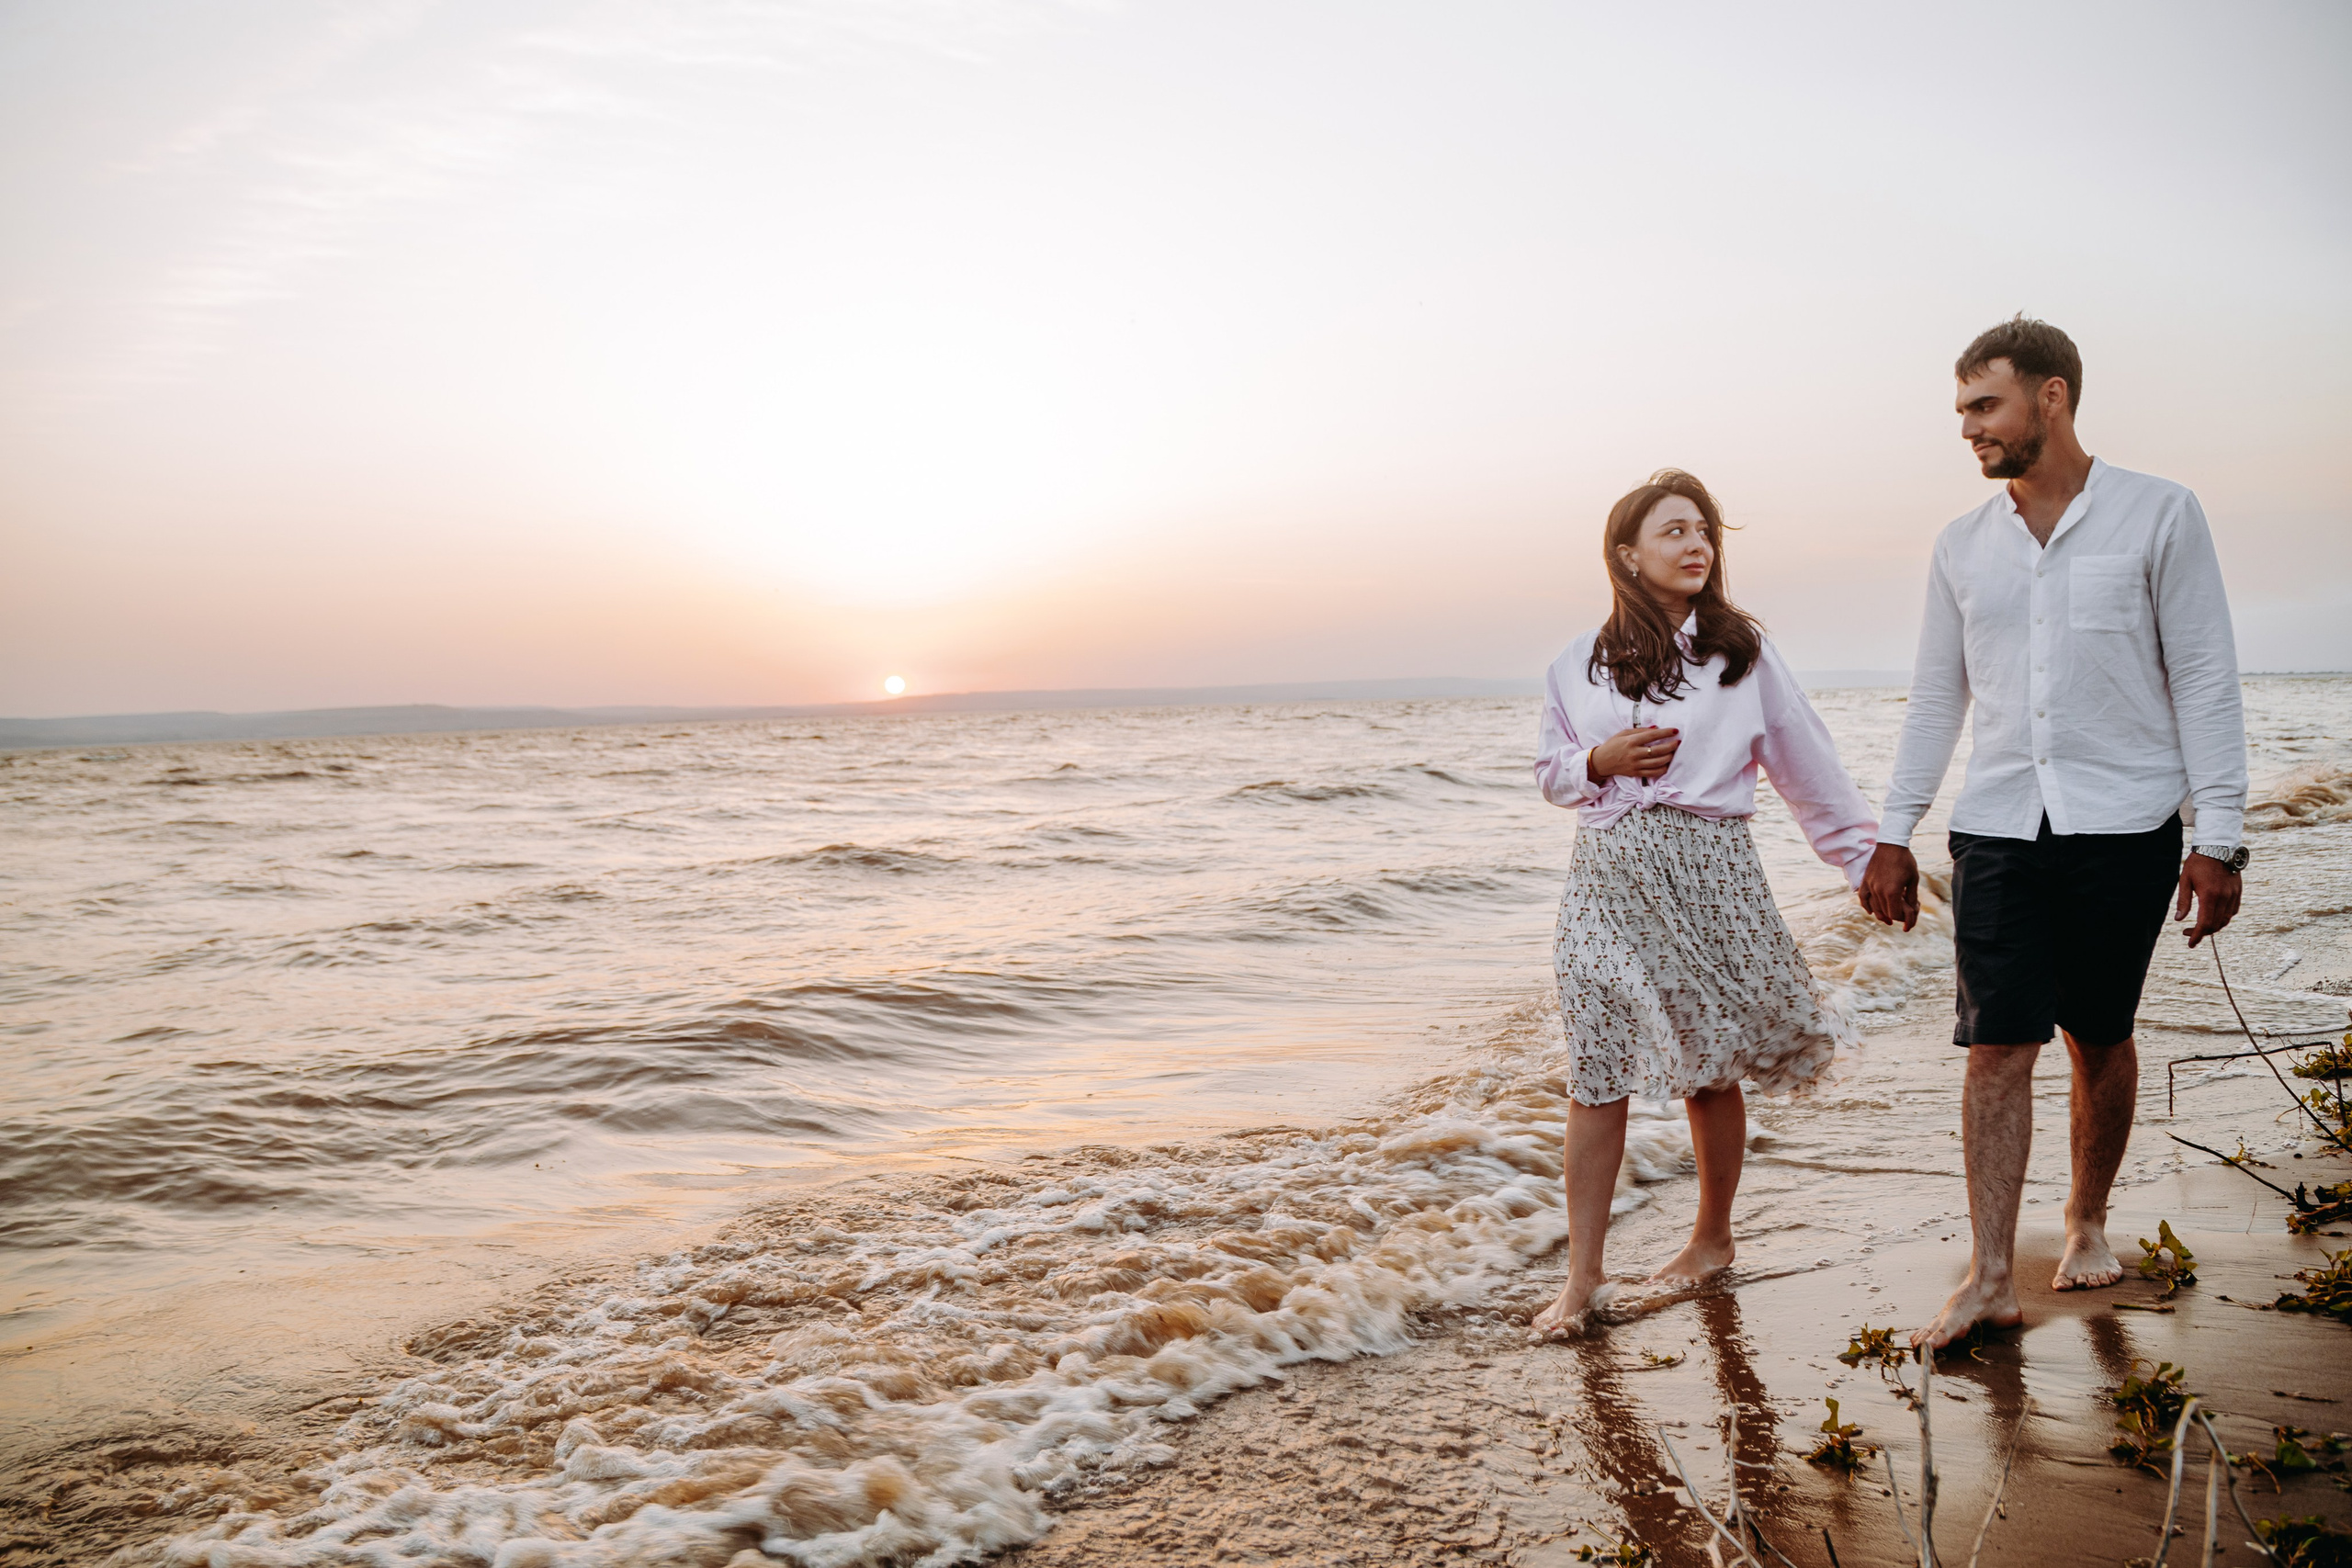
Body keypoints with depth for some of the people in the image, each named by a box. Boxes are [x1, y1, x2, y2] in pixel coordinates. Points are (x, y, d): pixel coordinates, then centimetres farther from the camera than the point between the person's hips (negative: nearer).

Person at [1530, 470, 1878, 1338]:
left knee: (1710, 1070, 7)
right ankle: (1583, 1276, 5)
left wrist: (1871, 860, 7)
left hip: (1706, 873, -1)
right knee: (1595, 1077, -2)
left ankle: (1713, 1236, 29)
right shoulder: (1579, 665, 9)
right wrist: (1602, 762, -5)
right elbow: (1551, 772, 16)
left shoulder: (1743, 650, 5)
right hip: (1607, 879, 1)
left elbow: (1809, 769, 8)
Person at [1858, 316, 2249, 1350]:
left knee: (2099, 1039, 8)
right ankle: (1989, 1277, 0)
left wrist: (2217, 837, -6)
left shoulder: (2158, 515, 0)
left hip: (2123, 826, -2)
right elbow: (1936, 695, 14)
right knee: (1997, 1045, -4)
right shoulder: (1962, 546, 10)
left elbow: (2204, 680, -1)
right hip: (1998, 829, 2)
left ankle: (2088, 1220, 31)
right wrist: (1893, 835, 10)